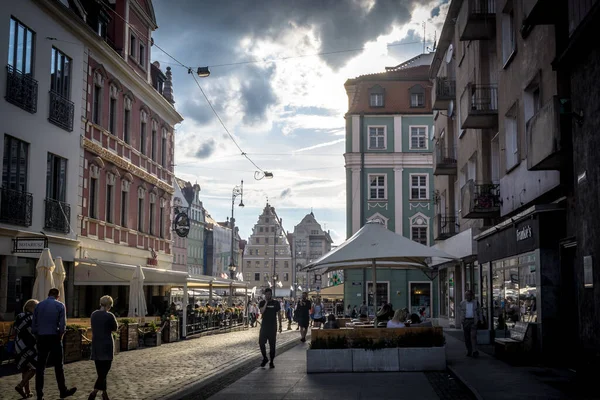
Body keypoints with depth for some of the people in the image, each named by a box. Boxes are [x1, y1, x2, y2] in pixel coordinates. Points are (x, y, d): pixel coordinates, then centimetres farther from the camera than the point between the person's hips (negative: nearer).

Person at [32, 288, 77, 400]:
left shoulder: (39, 305, 9)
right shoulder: (60, 306, -2)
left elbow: (33, 325, 6)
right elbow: (62, 324, -8)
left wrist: (37, 337, 13)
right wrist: (60, 336, 7)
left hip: (41, 338, 3)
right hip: (54, 338, -3)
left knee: (40, 367, 6)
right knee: (58, 366, 7)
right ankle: (63, 391, 15)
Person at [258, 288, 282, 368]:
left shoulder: (276, 303, 2)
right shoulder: (262, 303, 3)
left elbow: (279, 314, 6)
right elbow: (261, 311, -14)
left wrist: (280, 325, 4)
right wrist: (266, 302, -17)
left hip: (273, 326, -1)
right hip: (264, 325, 1)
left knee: (272, 344, 2)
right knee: (261, 342, -5)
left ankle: (271, 362, 10)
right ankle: (265, 358, 16)